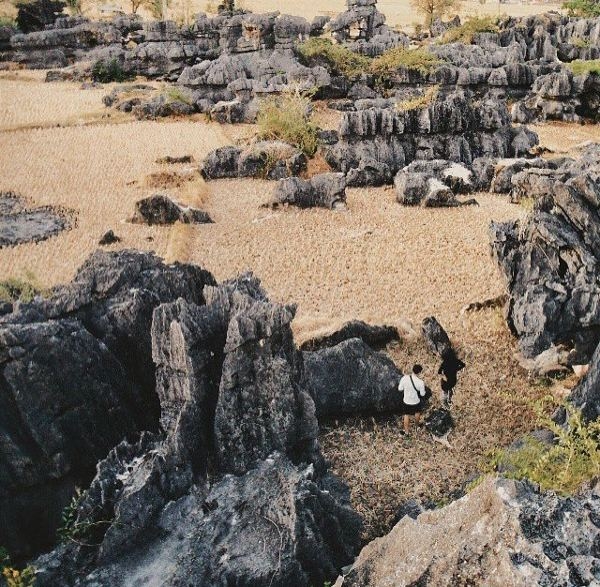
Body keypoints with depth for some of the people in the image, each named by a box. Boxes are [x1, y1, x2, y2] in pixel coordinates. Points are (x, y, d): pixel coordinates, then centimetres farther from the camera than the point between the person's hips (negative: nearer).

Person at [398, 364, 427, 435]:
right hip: (416, 401, -1)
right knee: (417, 412, 31)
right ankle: (417, 423, 57)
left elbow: (400, 389, -12)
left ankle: (406, 430, 37)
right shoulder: (421, 382, -30)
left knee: (407, 415, 24)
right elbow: (422, 394, -16)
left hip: (406, 400, 1)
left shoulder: (405, 378, -24)